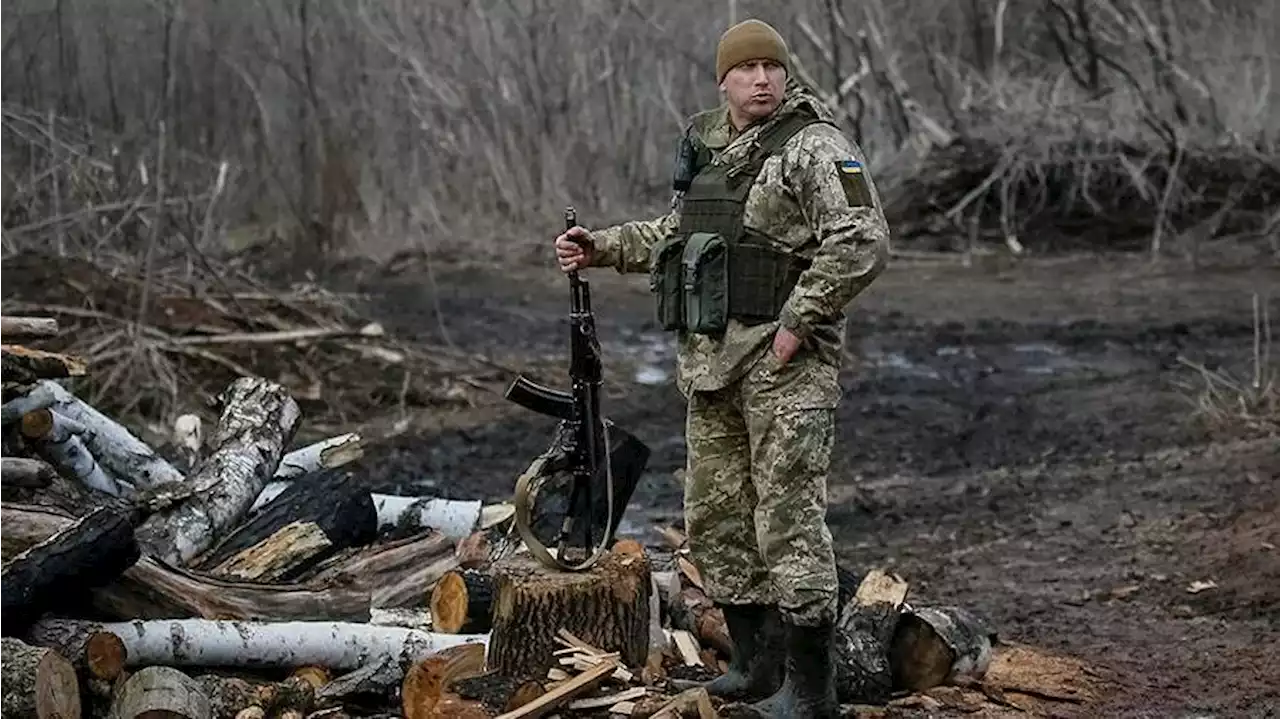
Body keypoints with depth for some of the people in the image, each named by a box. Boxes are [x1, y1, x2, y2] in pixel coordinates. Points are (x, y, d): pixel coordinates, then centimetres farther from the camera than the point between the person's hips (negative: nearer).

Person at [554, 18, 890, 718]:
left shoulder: (815, 147, -10)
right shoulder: (705, 147, 16)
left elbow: (861, 242, -20)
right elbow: (674, 234, 30)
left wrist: (796, 323, -20)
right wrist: (599, 248, 18)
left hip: (783, 358, -8)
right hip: (710, 358, 9)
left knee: (788, 518, -8)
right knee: (715, 515, 13)